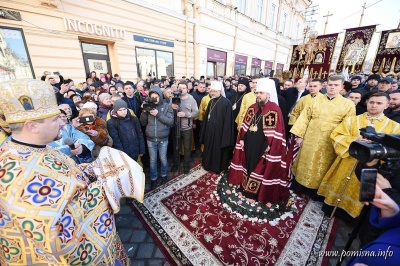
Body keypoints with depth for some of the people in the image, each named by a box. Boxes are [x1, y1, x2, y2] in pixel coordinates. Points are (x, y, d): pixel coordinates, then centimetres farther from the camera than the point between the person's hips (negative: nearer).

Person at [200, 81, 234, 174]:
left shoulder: (226, 102, -13)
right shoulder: (211, 102, 7)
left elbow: (228, 120, -15)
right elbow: (206, 117, 11)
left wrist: (225, 135, -16)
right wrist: (204, 131, 11)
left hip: (220, 131, -6)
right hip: (210, 130, 7)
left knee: (218, 149, 7)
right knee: (209, 148, 17)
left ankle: (218, 167, 27)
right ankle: (209, 165, 36)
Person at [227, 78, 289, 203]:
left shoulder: (275, 110, -13)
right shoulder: (252, 108, 5)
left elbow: (277, 132, -15)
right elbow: (245, 126, 8)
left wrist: (270, 147, -17)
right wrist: (242, 139, 4)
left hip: (262, 148, -6)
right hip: (248, 145, 6)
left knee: (260, 168, 8)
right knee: (248, 165, 18)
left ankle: (258, 191, 27)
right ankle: (247, 185, 38)